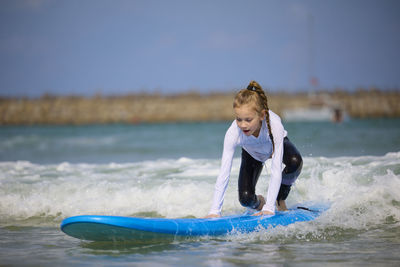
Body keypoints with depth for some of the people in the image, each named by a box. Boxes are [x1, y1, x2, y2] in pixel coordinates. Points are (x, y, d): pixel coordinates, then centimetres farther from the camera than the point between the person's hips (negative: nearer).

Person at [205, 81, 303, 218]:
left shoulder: (274, 125, -44)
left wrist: (269, 208, -48)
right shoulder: (233, 133, -39)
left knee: (295, 162, -35)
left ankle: (280, 201, -6)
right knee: (245, 199, -18)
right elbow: (223, 174, -37)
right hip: (252, 153, 1)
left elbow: (276, 171, -43)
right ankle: (259, 202, 21)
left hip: (276, 144, -1)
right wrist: (214, 211, -43)